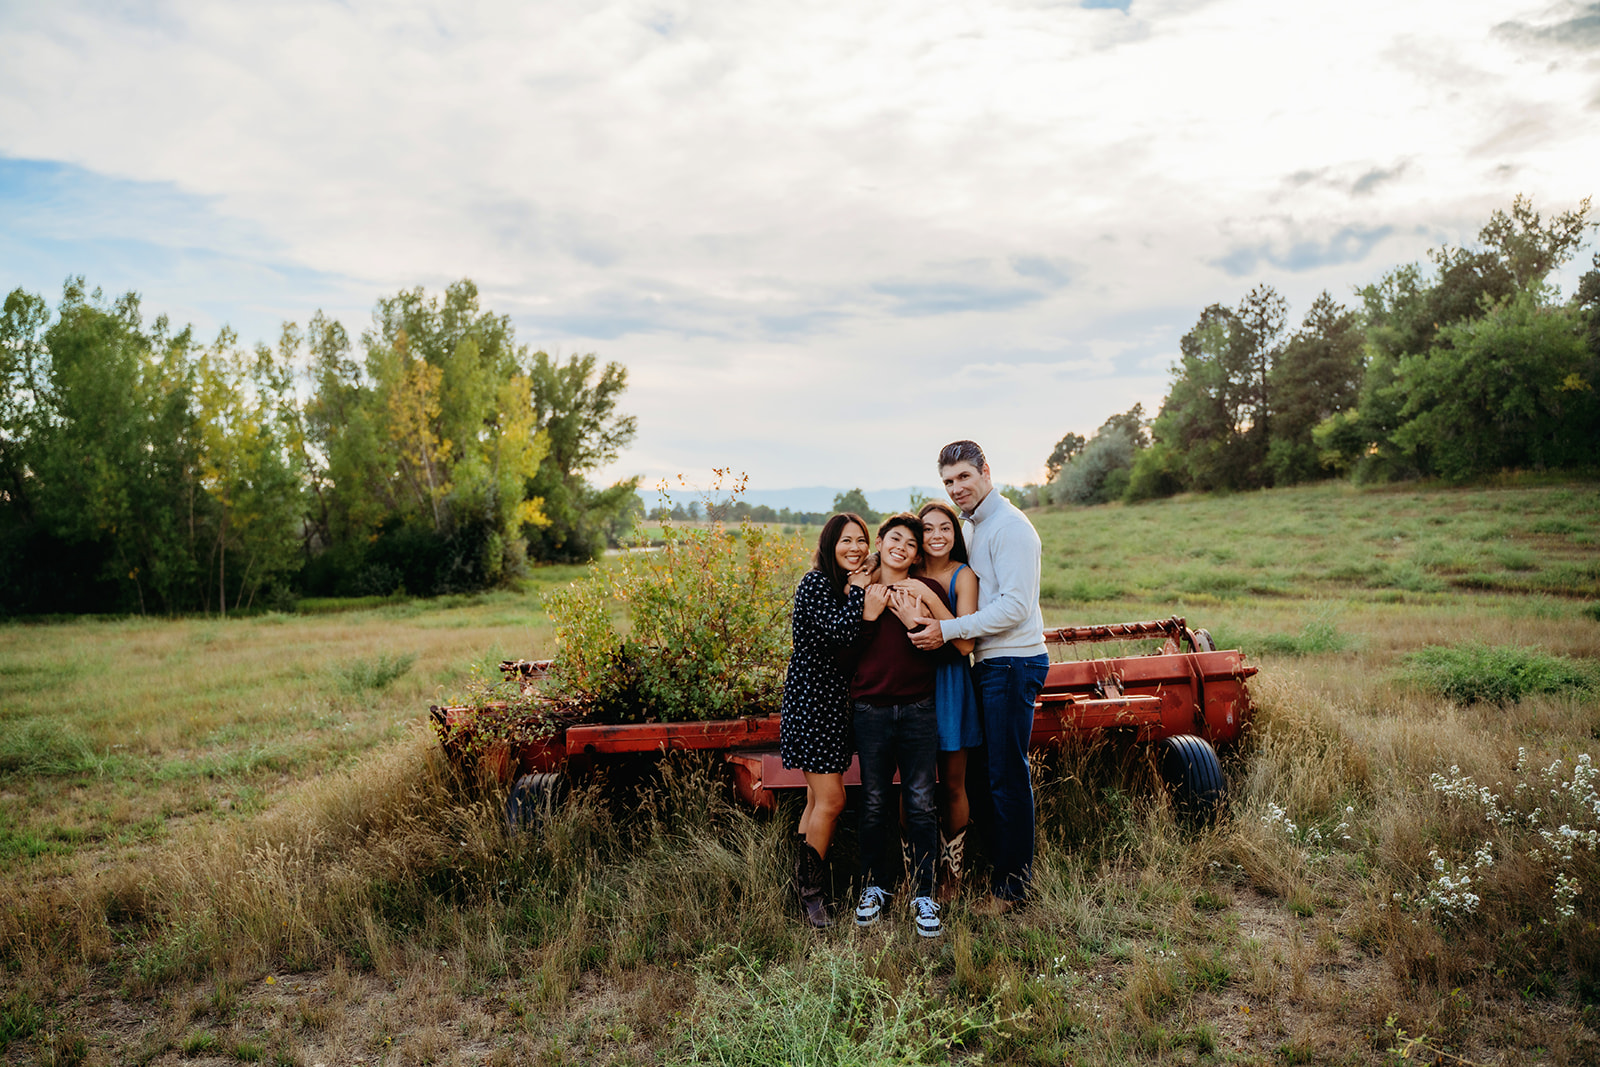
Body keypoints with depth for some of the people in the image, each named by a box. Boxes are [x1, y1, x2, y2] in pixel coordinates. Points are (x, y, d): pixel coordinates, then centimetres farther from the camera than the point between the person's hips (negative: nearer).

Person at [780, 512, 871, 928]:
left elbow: (858, 642, 12)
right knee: (830, 799, -9)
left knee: (819, 799, 12)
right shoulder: (816, 583, -14)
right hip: (810, 699, -9)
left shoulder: (849, 586, 14)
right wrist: (858, 593, -15)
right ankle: (810, 893, 4)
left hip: (833, 701, 9)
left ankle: (806, 889, 21)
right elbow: (839, 634, -26)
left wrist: (861, 593, 1)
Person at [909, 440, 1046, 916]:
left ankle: (1013, 885, 7)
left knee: (1007, 775, -3)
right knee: (993, 772, 14)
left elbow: (1014, 605, -21)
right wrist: (943, 626, 11)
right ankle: (997, 866, 24)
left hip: (1013, 664, -10)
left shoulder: (1008, 526, -13)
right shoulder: (978, 528, 17)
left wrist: (948, 630, -20)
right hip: (990, 664, 10)